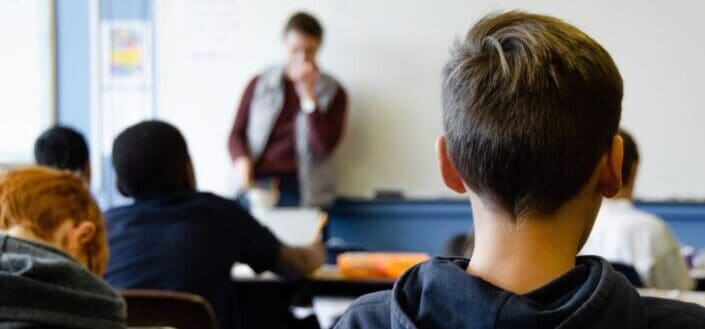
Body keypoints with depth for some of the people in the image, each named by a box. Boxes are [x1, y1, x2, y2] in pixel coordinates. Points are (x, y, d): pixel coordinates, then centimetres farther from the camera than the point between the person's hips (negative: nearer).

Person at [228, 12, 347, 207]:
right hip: (256, 182, 1)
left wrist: (308, 94, -7)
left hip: (300, 191, -1)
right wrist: (241, 160, -8)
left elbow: (325, 146, -3)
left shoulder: (333, 93, 9)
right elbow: (236, 134, 13)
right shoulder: (259, 85, 13)